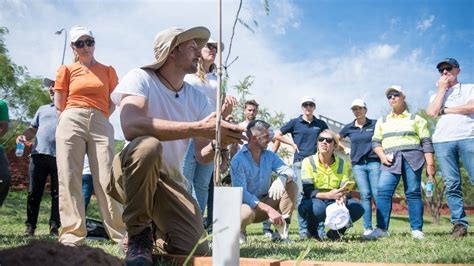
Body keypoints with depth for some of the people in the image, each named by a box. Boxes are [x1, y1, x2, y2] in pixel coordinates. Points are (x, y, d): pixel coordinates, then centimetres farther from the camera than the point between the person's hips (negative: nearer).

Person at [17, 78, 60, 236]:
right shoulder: (43, 109, 25)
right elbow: (32, 129, 24)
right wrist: (24, 136, 2)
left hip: (60, 157, -4)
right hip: (39, 154, 4)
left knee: (57, 194, 0)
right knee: (34, 192, 2)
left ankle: (55, 227, 4)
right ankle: (30, 226, 6)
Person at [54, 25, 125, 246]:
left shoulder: (107, 71, 14)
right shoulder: (66, 70, 13)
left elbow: (113, 102, 13)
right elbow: (59, 105, 11)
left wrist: (97, 117, 5)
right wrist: (78, 115, 11)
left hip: (101, 125, 0)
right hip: (71, 123, 1)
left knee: (106, 179, -7)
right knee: (69, 178, -6)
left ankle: (121, 233, -6)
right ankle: (72, 233, -6)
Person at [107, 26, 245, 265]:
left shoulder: (197, 98, 4)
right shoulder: (140, 78, -13)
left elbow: (202, 156, 0)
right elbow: (131, 126, -33)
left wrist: (217, 143, -24)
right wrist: (198, 127, -36)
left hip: (169, 181, 4)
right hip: (130, 173, -4)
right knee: (148, 145, -38)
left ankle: (157, 227, 19)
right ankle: (139, 235, -17)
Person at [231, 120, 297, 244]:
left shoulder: (269, 156, 5)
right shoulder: (238, 160, -16)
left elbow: (289, 171, -7)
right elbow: (241, 193, -25)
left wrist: (282, 178, -34)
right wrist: (269, 210, -33)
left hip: (266, 201, 6)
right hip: (248, 204, -6)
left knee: (291, 186, -13)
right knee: (247, 213, -40)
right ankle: (239, 231, -3)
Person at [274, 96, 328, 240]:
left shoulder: (320, 124, 13)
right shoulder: (295, 123, 6)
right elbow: (277, 135, 10)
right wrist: (292, 144, 4)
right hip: (300, 162, -2)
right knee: (301, 195, -5)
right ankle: (303, 230, -2)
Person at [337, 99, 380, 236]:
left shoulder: (375, 124, 2)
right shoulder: (349, 128, 9)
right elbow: (336, 139, 24)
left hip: (374, 162, -2)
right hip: (358, 164, 2)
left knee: (377, 194, -7)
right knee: (365, 195, -2)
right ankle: (367, 227, 0)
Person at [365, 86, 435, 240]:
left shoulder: (416, 119, 12)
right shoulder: (382, 121, 21)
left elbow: (426, 142, 7)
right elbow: (376, 142, 17)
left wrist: (430, 165, -2)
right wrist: (382, 156, -3)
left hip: (412, 158, -2)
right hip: (391, 161, 2)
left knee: (413, 193, -4)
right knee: (383, 191, -13)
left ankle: (417, 230, 0)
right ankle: (381, 229, -14)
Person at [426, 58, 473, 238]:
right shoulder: (437, 95, 25)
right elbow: (432, 112, 4)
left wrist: (445, 110, 3)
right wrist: (442, 88, 9)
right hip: (443, 141, 3)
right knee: (451, 185, -4)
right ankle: (459, 224, -3)